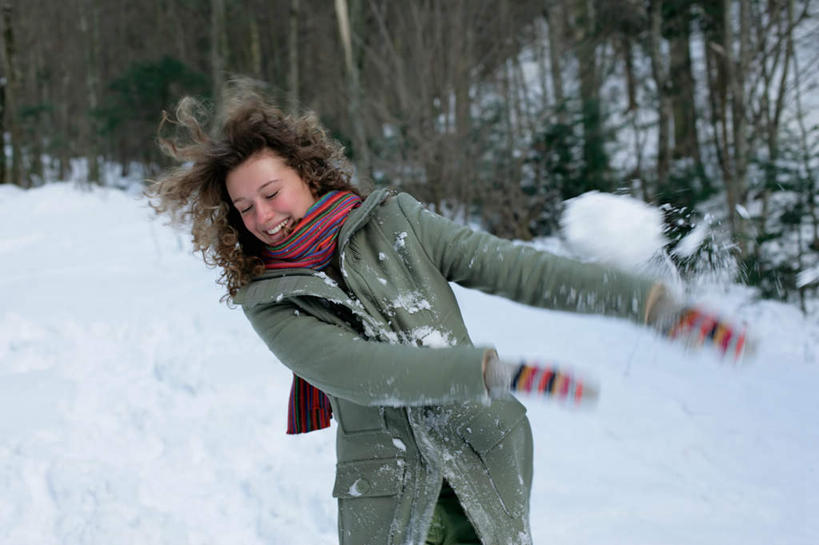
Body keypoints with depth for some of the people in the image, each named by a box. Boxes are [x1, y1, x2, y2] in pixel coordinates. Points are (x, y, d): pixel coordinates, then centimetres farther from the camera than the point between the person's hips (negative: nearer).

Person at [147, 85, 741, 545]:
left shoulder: (392, 220, 3)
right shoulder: (270, 304, -2)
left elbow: (510, 267, -3)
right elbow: (359, 370, -18)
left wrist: (643, 296, -13)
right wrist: (492, 370, -31)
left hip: (483, 457, 1)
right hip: (386, 490, 0)